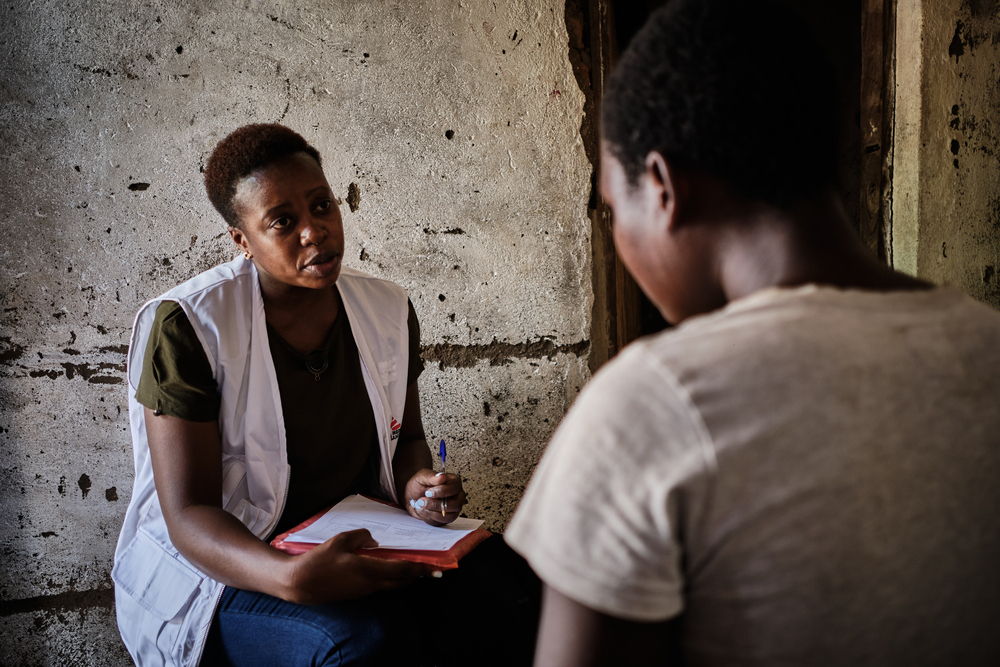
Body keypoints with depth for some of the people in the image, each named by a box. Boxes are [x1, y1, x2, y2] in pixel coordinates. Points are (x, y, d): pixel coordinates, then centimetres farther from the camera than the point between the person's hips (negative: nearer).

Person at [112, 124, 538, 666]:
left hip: (359, 546, 6)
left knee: (511, 582, -19)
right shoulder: (188, 326, -15)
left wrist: (416, 484, -9)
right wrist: (292, 578, -38)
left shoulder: (387, 310, 2)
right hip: (217, 570, -5)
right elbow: (189, 516, -18)